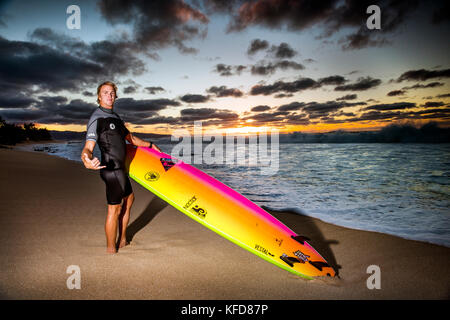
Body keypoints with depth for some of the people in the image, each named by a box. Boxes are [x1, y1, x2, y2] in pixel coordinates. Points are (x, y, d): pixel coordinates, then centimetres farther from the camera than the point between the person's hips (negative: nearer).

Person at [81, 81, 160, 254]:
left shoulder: (115, 117, 15)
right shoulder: (96, 118, -14)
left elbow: (131, 138, 26)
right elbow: (88, 148, -25)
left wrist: (150, 144, 34)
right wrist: (86, 159, -47)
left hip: (120, 168, 10)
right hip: (111, 169, -10)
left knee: (129, 198, 22)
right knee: (114, 209, -2)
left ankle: (122, 240, 33)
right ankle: (111, 249, 13)